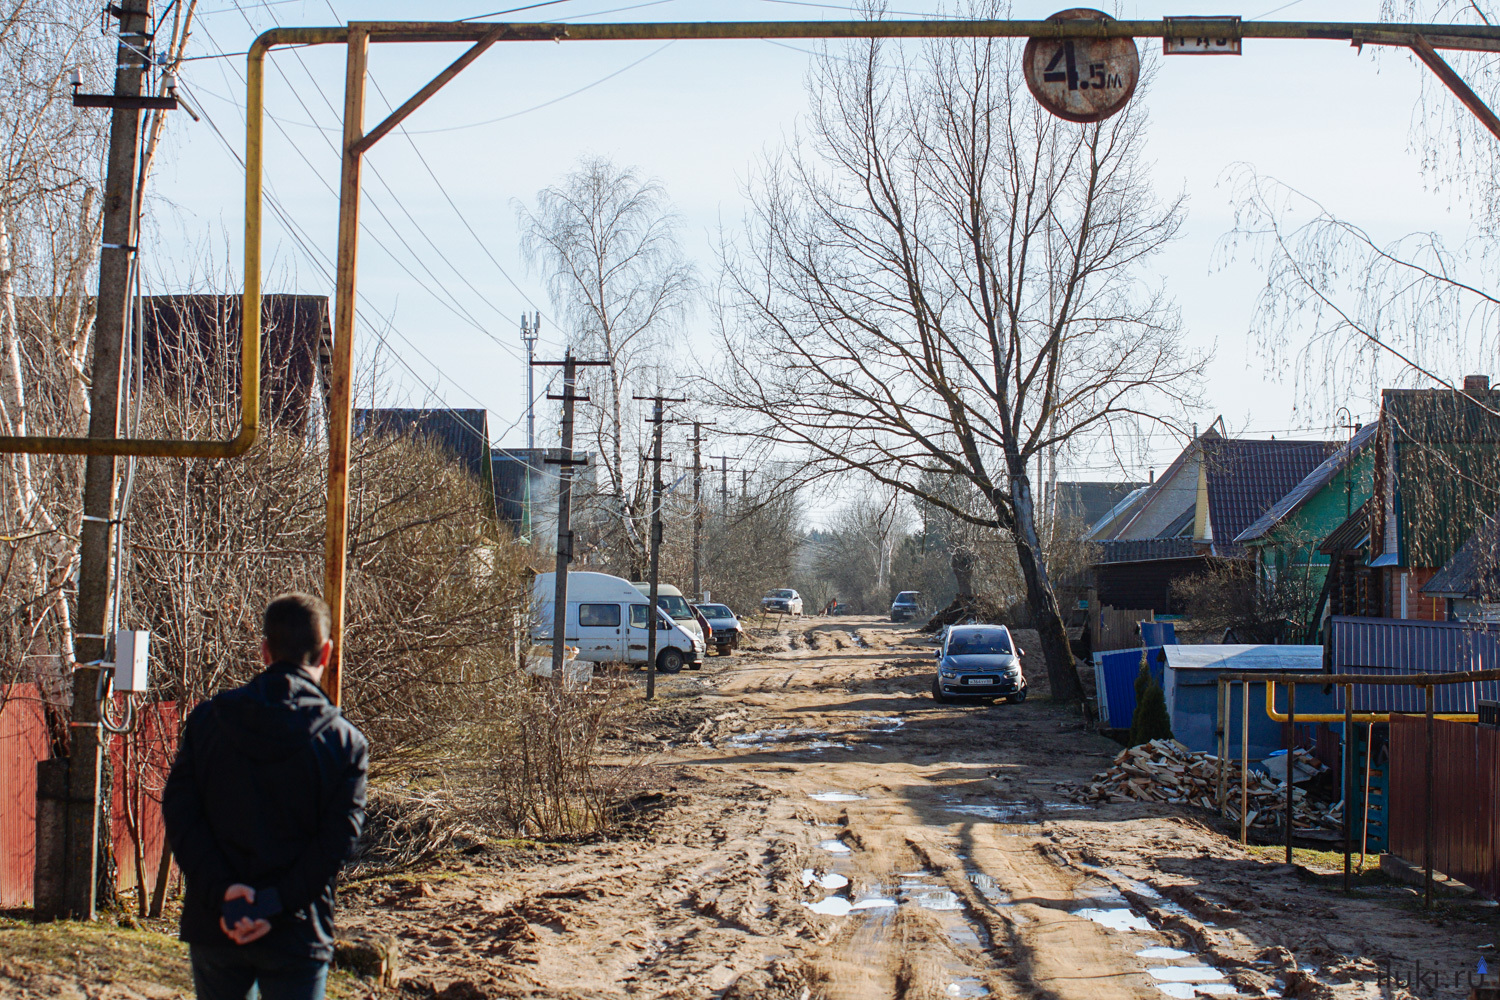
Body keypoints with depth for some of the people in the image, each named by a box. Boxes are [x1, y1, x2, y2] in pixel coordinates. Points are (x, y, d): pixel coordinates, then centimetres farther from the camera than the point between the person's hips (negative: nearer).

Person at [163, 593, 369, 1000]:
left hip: (213, 928, 2)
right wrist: (274, 907, -17)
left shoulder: (207, 720, 1)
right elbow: (336, 841, -14)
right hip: (297, 934, -2)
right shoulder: (345, 743, -6)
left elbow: (180, 814, -7)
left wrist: (220, 890, -13)